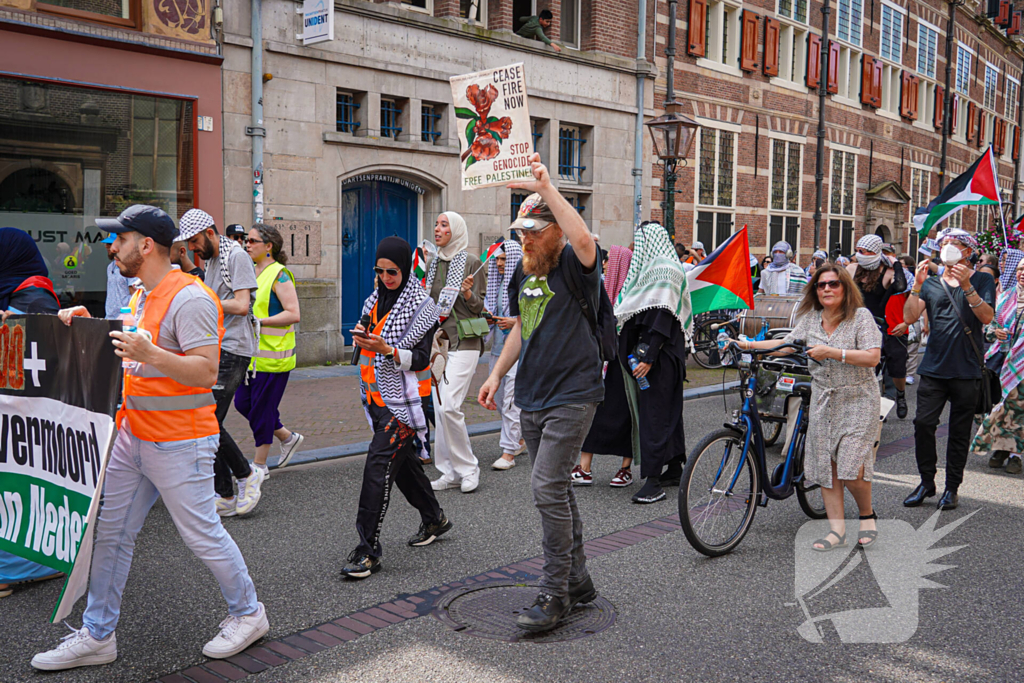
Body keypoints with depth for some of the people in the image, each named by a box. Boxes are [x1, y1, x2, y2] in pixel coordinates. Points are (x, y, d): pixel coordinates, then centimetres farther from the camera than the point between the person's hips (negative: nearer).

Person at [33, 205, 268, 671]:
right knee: (110, 532, 11)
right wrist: (91, 327, 10)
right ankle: (97, 636, 23)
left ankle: (248, 614, 23)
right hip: (132, 433, 9)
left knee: (202, 534, 2)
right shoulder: (142, 295, 14)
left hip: (179, 443, -9)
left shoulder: (190, 299, -18)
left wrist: (151, 354, -35)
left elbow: (206, 372, -23)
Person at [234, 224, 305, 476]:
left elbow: (293, 314, -21)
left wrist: (258, 322, -23)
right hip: (253, 352, 9)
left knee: (262, 408, -1)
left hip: (273, 354, -9)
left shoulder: (279, 275, -13)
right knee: (242, 403, 11)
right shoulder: (253, 273, 13)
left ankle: (259, 464, 14)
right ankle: (288, 437, 27)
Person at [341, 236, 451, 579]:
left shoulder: (421, 304, -9)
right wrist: (362, 337, -2)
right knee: (401, 460, 18)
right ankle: (434, 518, 38)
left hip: (403, 397, -8)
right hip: (377, 395, 8)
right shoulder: (376, 298, 13)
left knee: (378, 465, -14)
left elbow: (420, 358, -12)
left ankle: (368, 551, -11)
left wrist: (386, 349, -27)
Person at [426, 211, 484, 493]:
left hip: (463, 343, -7)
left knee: (449, 405, -15)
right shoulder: (434, 264, 14)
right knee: (439, 407, 5)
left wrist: (468, 294, -22)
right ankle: (451, 472, 14)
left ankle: (468, 468, 1)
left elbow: (483, 309, -4)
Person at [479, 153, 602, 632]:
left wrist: (546, 187, -32)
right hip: (531, 399, 8)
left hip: (571, 397, -8)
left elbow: (584, 240, -35)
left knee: (547, 488, -13)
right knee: (555, 490, 13)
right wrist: (497, 373, 18)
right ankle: (578, 582, 27)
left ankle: (554, 594, -1)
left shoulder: (573, 266, -11)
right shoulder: (523, 273, 12)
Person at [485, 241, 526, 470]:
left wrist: (515, 322, -18)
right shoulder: (496, 282, 13)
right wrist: (487, 316, 1)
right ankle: (520, 438, 31)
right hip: (498, 346, 7)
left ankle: (509, 452, -3)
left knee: (511, 400, -8)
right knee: (500, 399, 12)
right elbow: (487, 308, 23)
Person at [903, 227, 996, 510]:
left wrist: (967, 286, -22)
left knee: (959, 431, 5)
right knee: (923, 423, -6)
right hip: (934, 368, 2)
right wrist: (917, 285, -13)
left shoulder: (982, 281, 5)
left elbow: (987, 317, -11)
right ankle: (926, 481, 9)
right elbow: (909, 317, -1)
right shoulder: (931, 283, 12)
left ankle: (952, 487, 17)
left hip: (967, 371, -2)